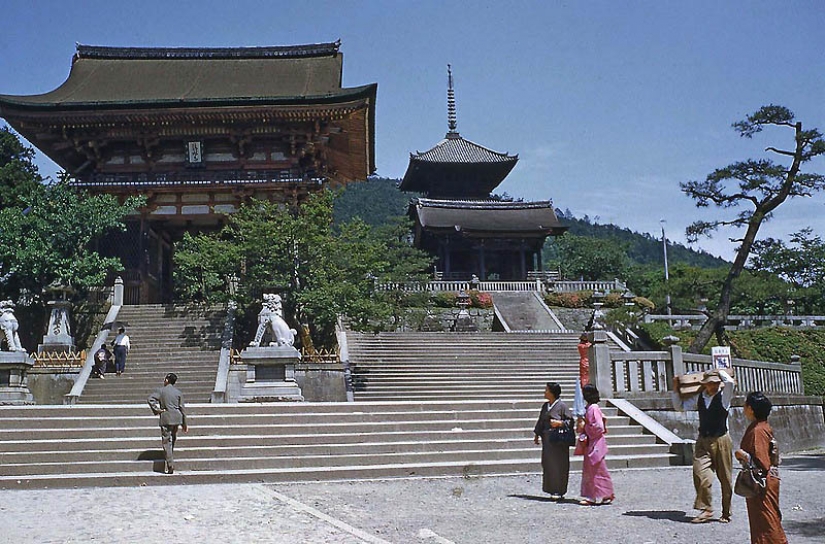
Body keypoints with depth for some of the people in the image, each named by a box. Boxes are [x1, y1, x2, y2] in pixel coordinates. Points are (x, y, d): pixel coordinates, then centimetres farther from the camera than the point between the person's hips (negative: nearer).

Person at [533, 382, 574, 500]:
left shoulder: (562, 406, -8)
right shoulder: (545, 406, 12)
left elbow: (570, 421, -7)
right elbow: (541, 421, 18)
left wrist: (560, 423, -21)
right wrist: (537, 435, 15)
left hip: (559, 440, -6)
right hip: (547, 440, 6)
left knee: (558, 465, -2)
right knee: (548, 465, 6)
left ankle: (558, 491, 6)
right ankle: (553, 490, 15)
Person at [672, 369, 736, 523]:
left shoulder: (724, 396, -3)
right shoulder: (699, 397, 10)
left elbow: (730, 382, -24)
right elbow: (680, 406, 21)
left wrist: (720, 372, -6)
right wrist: (675, 389, 11)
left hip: (721, 441, -3)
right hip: (703, 441, 3)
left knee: (725, 478, 6)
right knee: (700, 474, -13)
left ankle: (726, 513, 18)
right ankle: (706, 509, -6)